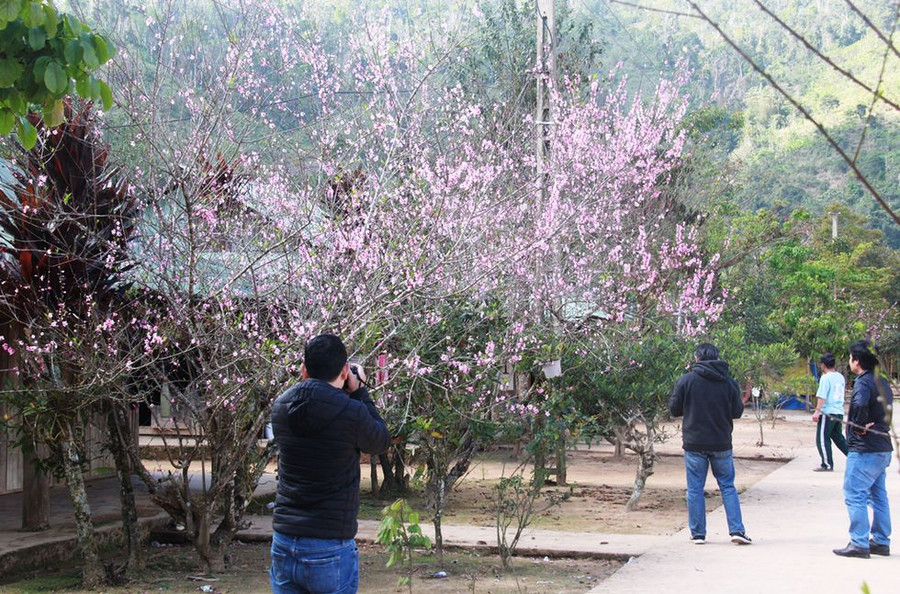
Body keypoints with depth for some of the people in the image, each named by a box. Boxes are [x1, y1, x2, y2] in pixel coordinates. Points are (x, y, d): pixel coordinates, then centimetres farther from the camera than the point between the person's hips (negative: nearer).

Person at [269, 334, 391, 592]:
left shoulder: (281, 406, -1)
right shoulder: (351, 413, -16)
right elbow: (381, 442, 4)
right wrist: (359, 392, 9)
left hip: (283, 544, 5)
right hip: (330, 549, -5)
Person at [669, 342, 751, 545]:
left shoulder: (686, 380, -8)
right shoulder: (729, 382, -2)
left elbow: (674, 409, -3)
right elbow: (737, 412, 4)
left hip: (694, 444, -2)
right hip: (721, 445, 2)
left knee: (695, 489, 6)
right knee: (727, 487, 11)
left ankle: (698, 533, 8)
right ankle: (737, 530, 4)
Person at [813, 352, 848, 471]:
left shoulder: (825, 378, -11)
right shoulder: (840, 377, 11)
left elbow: (822, 397, -17)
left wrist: (817, 411, -19)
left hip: (828, 412, -8)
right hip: (840, 412, 8)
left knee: (822, 439, -1)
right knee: (838, 437, 18)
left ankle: (827, 465, -2)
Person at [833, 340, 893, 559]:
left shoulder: (863, 382, -16)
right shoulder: (882, 382, 14)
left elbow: (859, 404, -35)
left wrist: (860, 425, -20)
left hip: (864, 450, -10)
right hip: (883, 448, 10)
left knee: (854, 495, -5)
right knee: (878, 495, 15)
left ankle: (859, 543, -6)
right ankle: (881, 541, 20)